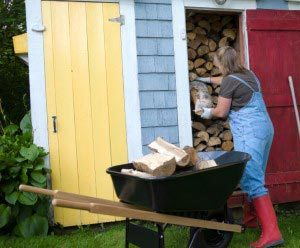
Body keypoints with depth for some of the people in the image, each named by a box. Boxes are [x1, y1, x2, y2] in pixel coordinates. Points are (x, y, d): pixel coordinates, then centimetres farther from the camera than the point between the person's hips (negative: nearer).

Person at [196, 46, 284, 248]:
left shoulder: (230, 81, -8)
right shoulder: (248, 74, 17)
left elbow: (221, 112, -2)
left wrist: (209, 112, 19)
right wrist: (209, 80, 52)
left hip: (249, 132, -9)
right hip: (265, 127, 9)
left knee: (252, 180, -12)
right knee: (254, 176, 18)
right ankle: (250, 218, 30)